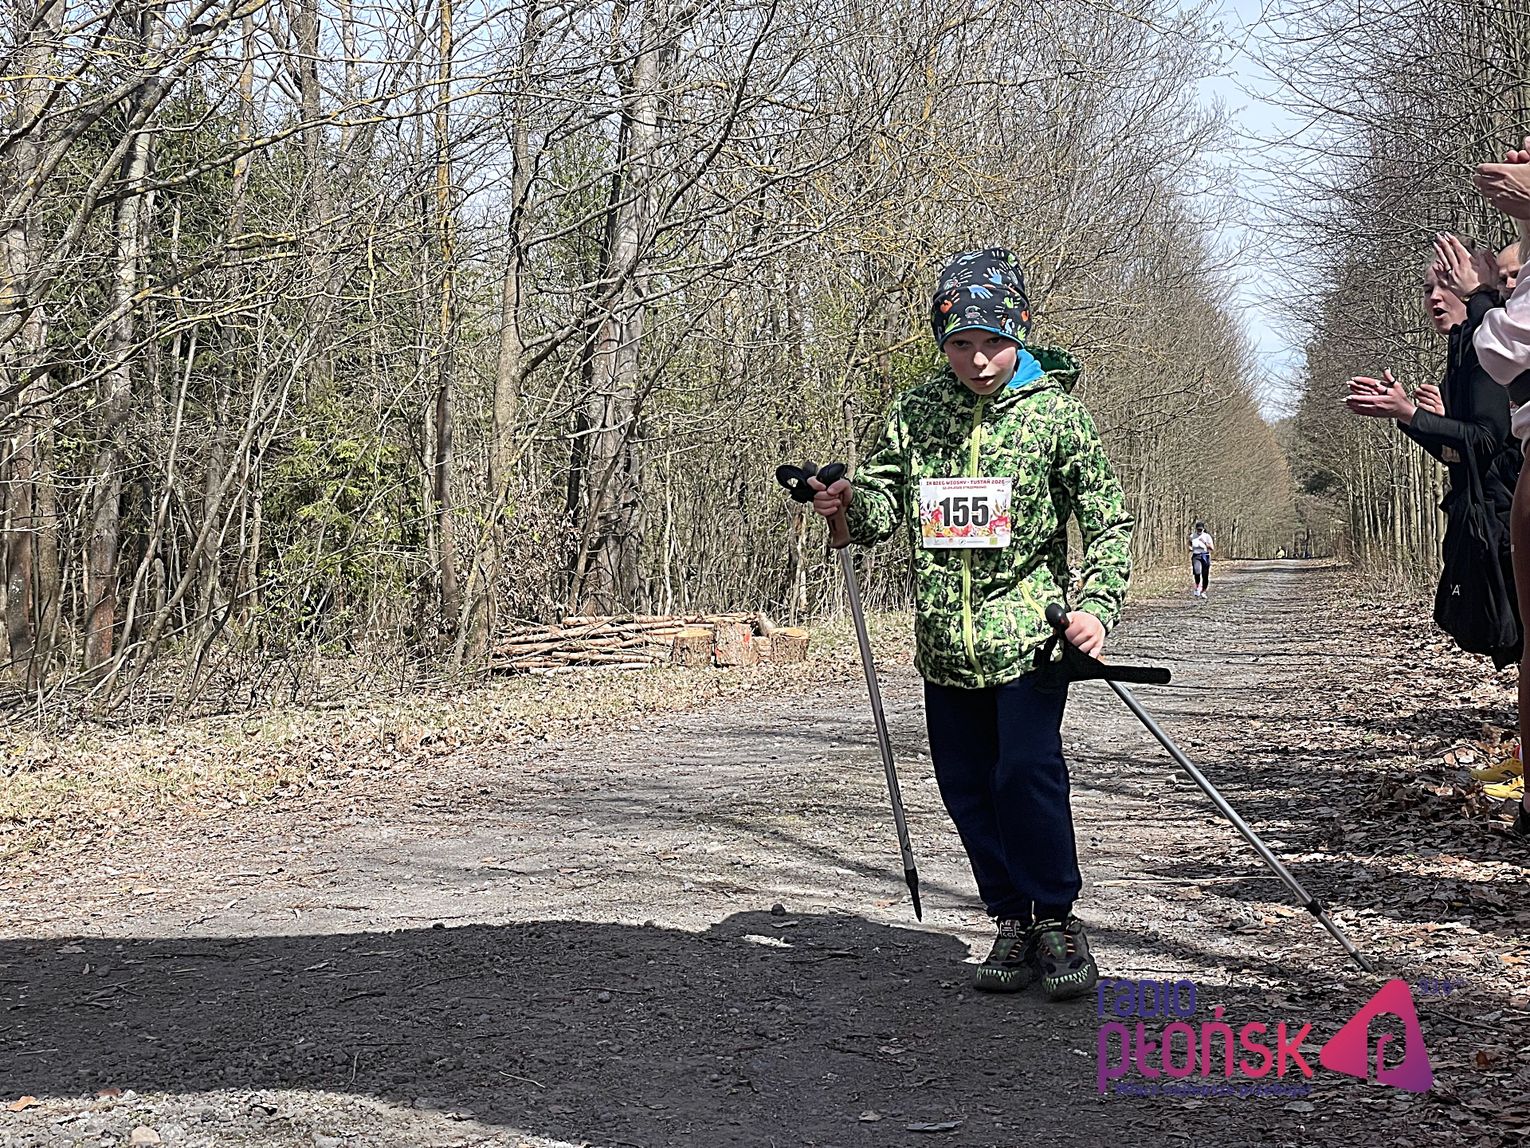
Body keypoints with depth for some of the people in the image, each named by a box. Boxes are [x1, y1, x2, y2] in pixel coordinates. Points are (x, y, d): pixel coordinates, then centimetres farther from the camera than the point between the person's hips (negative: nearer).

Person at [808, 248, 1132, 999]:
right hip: (945, 641, 4)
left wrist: (1096, 605, -12)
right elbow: (885, 503, 10)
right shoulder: (914, 415, 7)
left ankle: (1057, 918, 0)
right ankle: (1012, 922, 21)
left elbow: (1108, 521, 1)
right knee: (966, 785, 7)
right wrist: (849, 504, -13)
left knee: (1027, 771, -16)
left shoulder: (1056, 412, -2)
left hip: (1030, 633, -4)